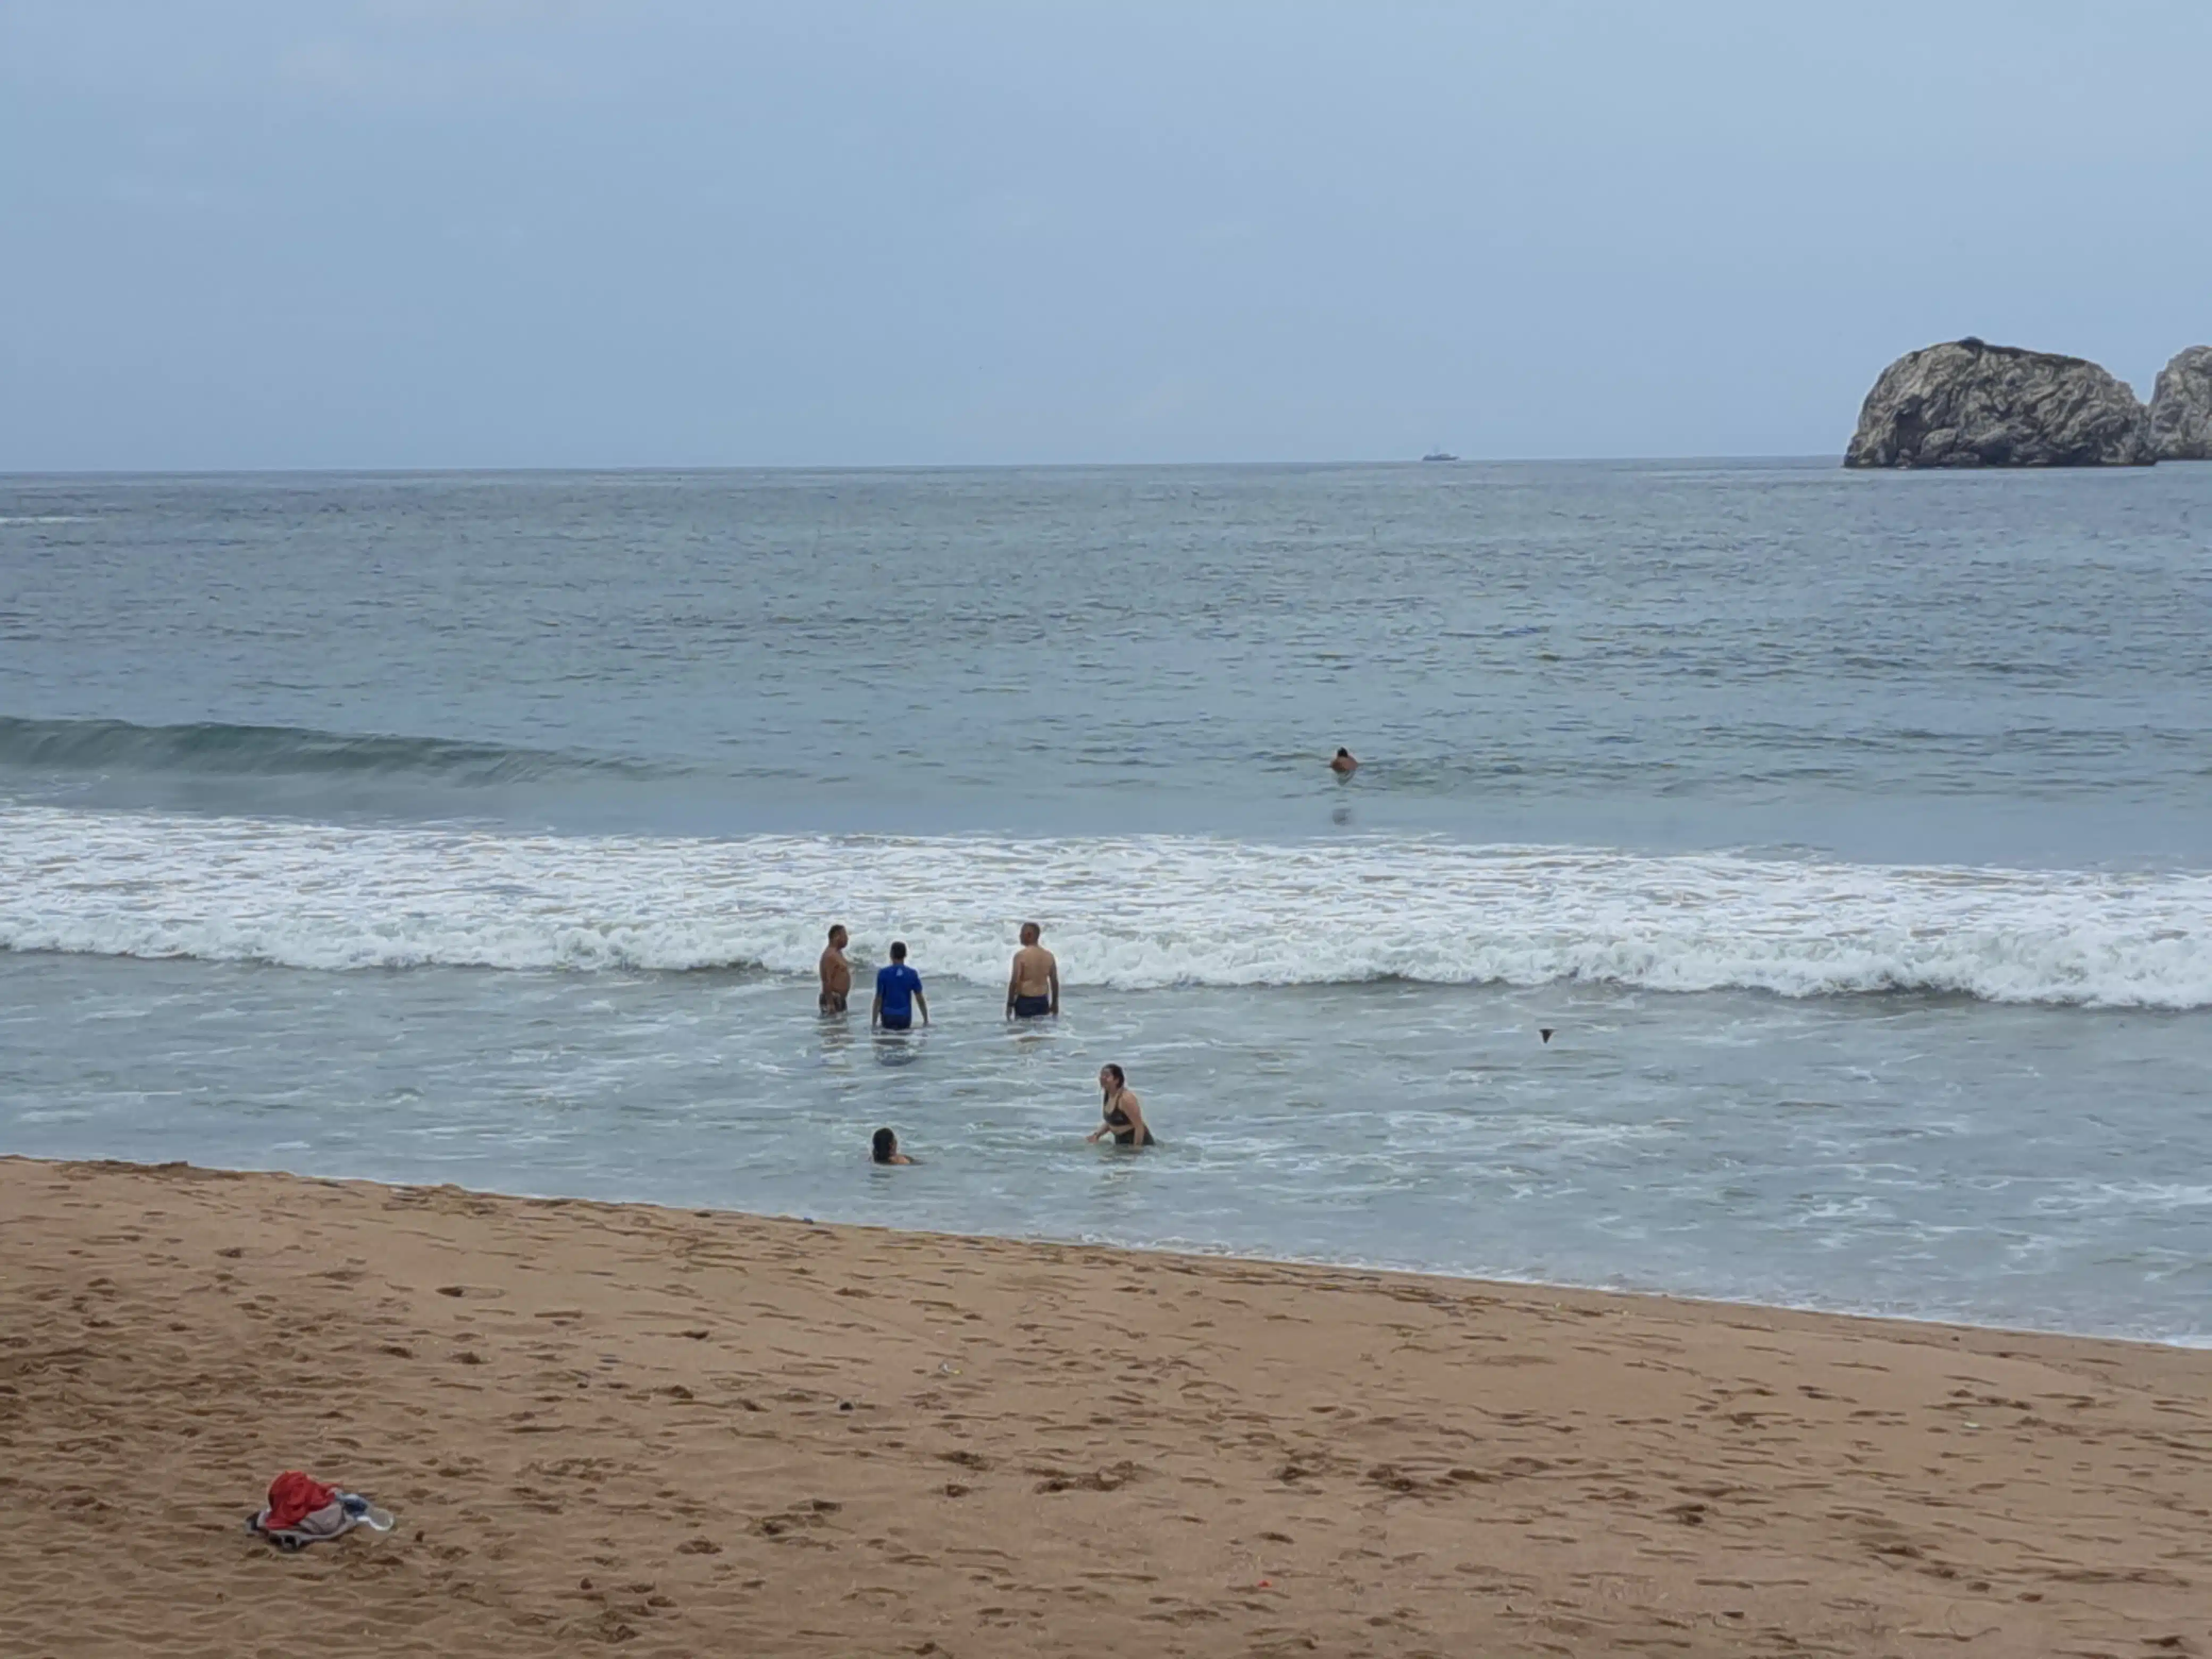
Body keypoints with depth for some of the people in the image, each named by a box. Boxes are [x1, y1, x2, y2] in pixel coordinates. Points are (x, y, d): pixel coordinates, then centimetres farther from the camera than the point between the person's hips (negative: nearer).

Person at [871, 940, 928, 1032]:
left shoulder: (883, 974, -7)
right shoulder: (912, 974, -1)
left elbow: (878, 1000, -7)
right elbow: (920, 1000, 1)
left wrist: (874, 1024, -3)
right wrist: (926, 1021, 11)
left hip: (888, 1018, -1)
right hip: (905, 1019, 1)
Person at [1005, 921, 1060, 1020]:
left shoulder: (1021, 955, -12)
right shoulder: (1049, 956, 4)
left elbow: (1015, 981, -14)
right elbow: (1055, 982, 8)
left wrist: (1010, 1004, -7)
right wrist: (1055, 1003, 18)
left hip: (1025, 1001, -5)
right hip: (1042, 1001, 5)